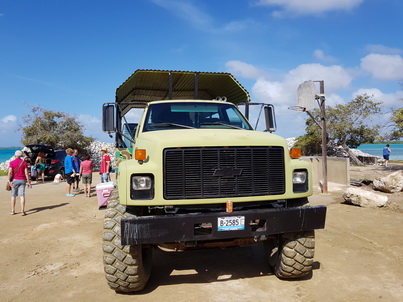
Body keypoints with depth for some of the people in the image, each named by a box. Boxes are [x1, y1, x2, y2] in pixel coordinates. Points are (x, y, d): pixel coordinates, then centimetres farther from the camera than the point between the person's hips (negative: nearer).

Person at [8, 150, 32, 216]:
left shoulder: (12, 163, -3)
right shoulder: (24, 162, 0)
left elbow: (10, 172, -13)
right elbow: (26, 173, -5)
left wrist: (9, 181, -10)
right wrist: (28, 182, -2)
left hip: (14, 180, 0)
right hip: (22, 180, 0)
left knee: (13, 195, 11)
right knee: (22, 195, -2)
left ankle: (13, 211, 18)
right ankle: (22, 211, -7)